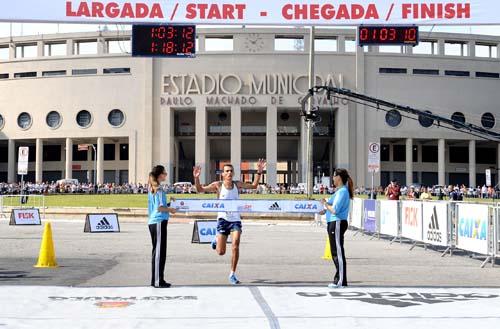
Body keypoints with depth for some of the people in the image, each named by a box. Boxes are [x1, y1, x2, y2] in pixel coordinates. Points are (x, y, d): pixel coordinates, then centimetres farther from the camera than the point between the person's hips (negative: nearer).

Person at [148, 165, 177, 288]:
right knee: (160, 251, -5)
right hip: (159, 222, -9)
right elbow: (160, 208, -20)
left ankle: (155, 280, 18)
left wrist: (168, 204, 14)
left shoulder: (152, 188, 14)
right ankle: (158, 281, -2)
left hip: (153, 222, 9)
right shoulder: (159, 189, -13)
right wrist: (170, 210, -5)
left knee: (156, 251, 14)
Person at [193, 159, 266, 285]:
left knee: (236, 245, -15)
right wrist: (196, 178, -22)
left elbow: (254, 186, 13)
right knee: (221, 252, -1)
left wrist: (259, 172, 2)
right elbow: (200, 189, -4)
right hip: (223, 219, -2)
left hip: (235, 219, 2)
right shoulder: (218, 185, -3)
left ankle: (232, 274, -1)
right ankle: (216, 241, 37)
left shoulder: (237, 184, 4)